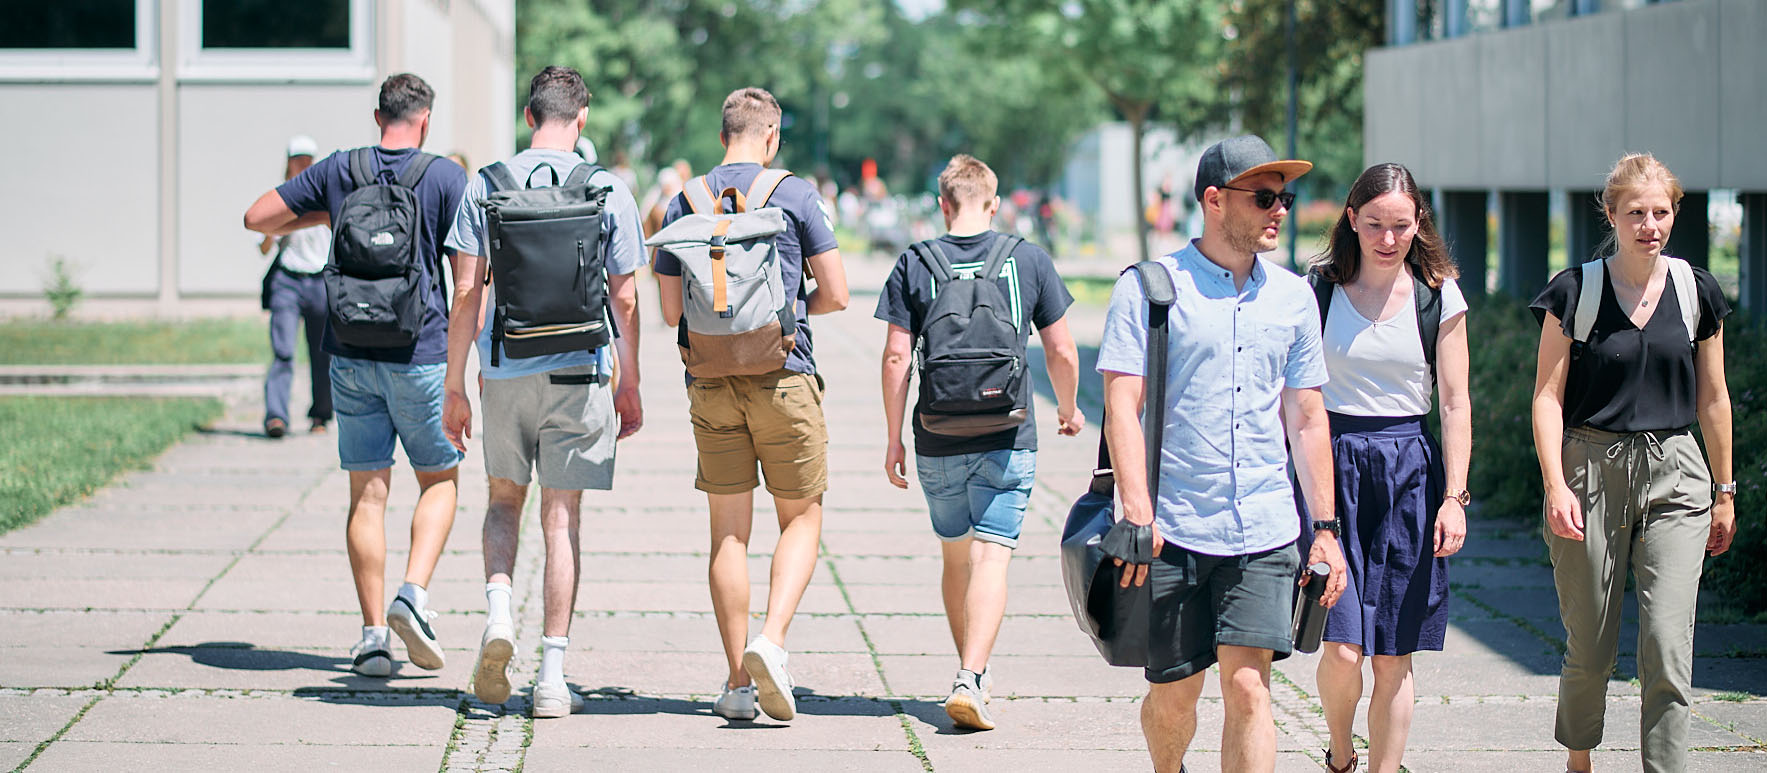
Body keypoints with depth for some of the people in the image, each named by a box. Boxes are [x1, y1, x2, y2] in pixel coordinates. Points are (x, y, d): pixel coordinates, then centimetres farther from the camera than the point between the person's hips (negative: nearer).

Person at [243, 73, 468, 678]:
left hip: (351, 355, 3)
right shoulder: (446, 178, -5)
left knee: (367, 493, 6)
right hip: (421, 355, -2)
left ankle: (373, 634, 3)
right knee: (439, 480, 13)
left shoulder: (337, 170, 4)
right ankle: (414, 593, -9)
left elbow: (258, 217, 9)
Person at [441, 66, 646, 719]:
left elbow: (467, 295, -1)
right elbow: (625, 299, 1)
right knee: (561, 517, 4)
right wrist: (630, 387, 12)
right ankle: (552, 677, 2)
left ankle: (498, 614, -5)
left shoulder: (486, 186, 0)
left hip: (504, 372, 1)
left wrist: (454, 388, 5)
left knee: (504, 499, 20)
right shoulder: (608, 191, -2)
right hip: (578, 372, -1)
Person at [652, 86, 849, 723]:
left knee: (729, 531, 7)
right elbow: (835, 293, -3)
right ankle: (772, 642, -14)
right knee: (801, 519, 8)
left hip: (711, 383, 3)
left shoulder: (684, 203, 6)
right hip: (784, 379, -3)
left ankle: (739, 681, 6)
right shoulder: (793, 195, -3)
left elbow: (671, 310, 8)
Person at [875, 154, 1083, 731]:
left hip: (938, 444, 1)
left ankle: (972, 672, 28)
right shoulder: (1029, 260, 0)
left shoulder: (914, 266, 0)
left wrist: (893, 439, 5)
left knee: (957, 557, 17)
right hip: (1008, 442, -1)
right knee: (991, 559, -5)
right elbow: (1061, 351, 4)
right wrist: (1068, 409, 22)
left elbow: (896, 357, -3)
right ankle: (971, 678, -20)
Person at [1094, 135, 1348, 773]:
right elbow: (1122, 407, -7)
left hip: (1264, 532, 2)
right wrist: (1137, 515, -18)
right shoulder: (1149, 288, -2)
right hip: (1172, 530, -2)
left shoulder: (1292, 297, 12)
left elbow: (1307, 419, 17)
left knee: (1248, 688, -9)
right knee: (1173, 696, 7)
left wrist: (1325, 528, 12)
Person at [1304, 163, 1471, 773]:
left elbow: (1455, 404, 4)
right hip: (1333, 465, -1)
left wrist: (1454, 496, -3)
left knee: (1394, 657, 2)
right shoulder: (1318, 291, 2)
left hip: (1409, 468, 1)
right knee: (1343, 647, -10)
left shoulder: (1438, 297, 3)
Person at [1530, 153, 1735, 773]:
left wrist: (1724, 492, 15)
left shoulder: (1696, 292, 6)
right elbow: (1547, 395, -2)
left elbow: (1712, 399, 13)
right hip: (1591, 471, -1)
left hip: (1673, 475, 1)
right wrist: (1555, 484, -13)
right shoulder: (1576, 291, -1)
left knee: (1667, 649, -11)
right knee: (1590, 647, 6)